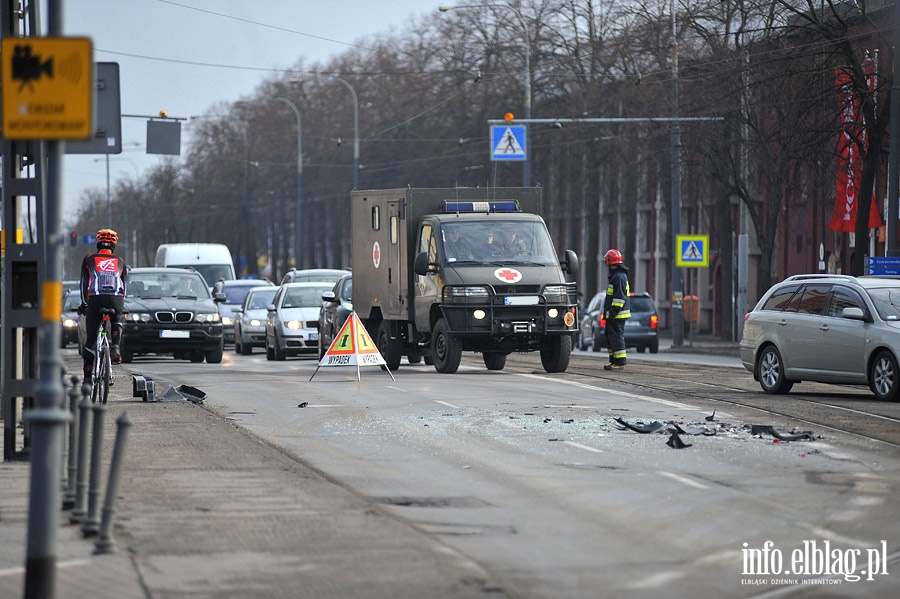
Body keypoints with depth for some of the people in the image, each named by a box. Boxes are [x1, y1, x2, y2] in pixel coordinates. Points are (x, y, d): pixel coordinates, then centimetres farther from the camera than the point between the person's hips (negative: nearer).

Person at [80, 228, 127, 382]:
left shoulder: (89, 259, 17)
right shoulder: (120, 261, 21)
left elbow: (84, 283, 19)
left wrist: (84, 303, 28)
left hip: (95, 300, -1)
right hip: (116, 300, 1)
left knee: (91, 339, 9)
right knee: (116, 323, 34)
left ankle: (87, 376, 6)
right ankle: (114, 348, 7)